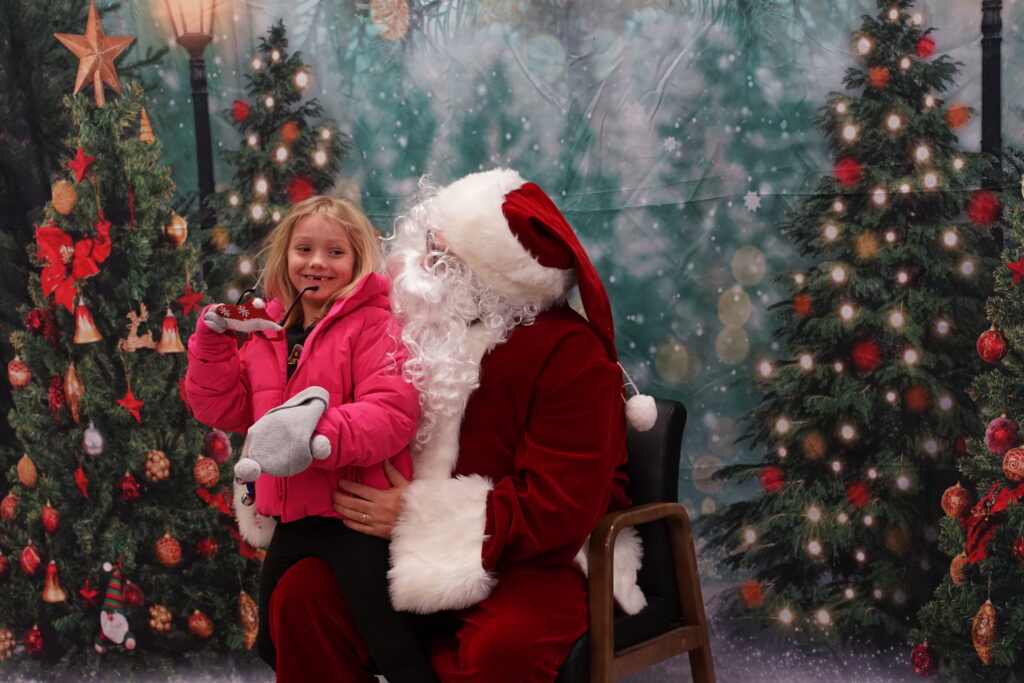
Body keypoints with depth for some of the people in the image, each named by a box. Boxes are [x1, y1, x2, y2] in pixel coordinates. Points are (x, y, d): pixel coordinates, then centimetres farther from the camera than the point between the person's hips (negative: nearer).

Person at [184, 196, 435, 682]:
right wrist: (213, 343, -2)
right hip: (293, 517, 7)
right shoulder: (266, 331, 11)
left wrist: (321, 436, -35)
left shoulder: (372, 324, -10)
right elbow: (225, 411, 11)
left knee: (386, 642, -7)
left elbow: (391, 412, -22)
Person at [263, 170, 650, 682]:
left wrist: (419, 515, -20)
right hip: (425, 554, 6)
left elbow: (560, 508, -20)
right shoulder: (431, 330, 6)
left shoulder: (572, 355, -14)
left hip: (536, 561, -6)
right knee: (304, 593, -14)